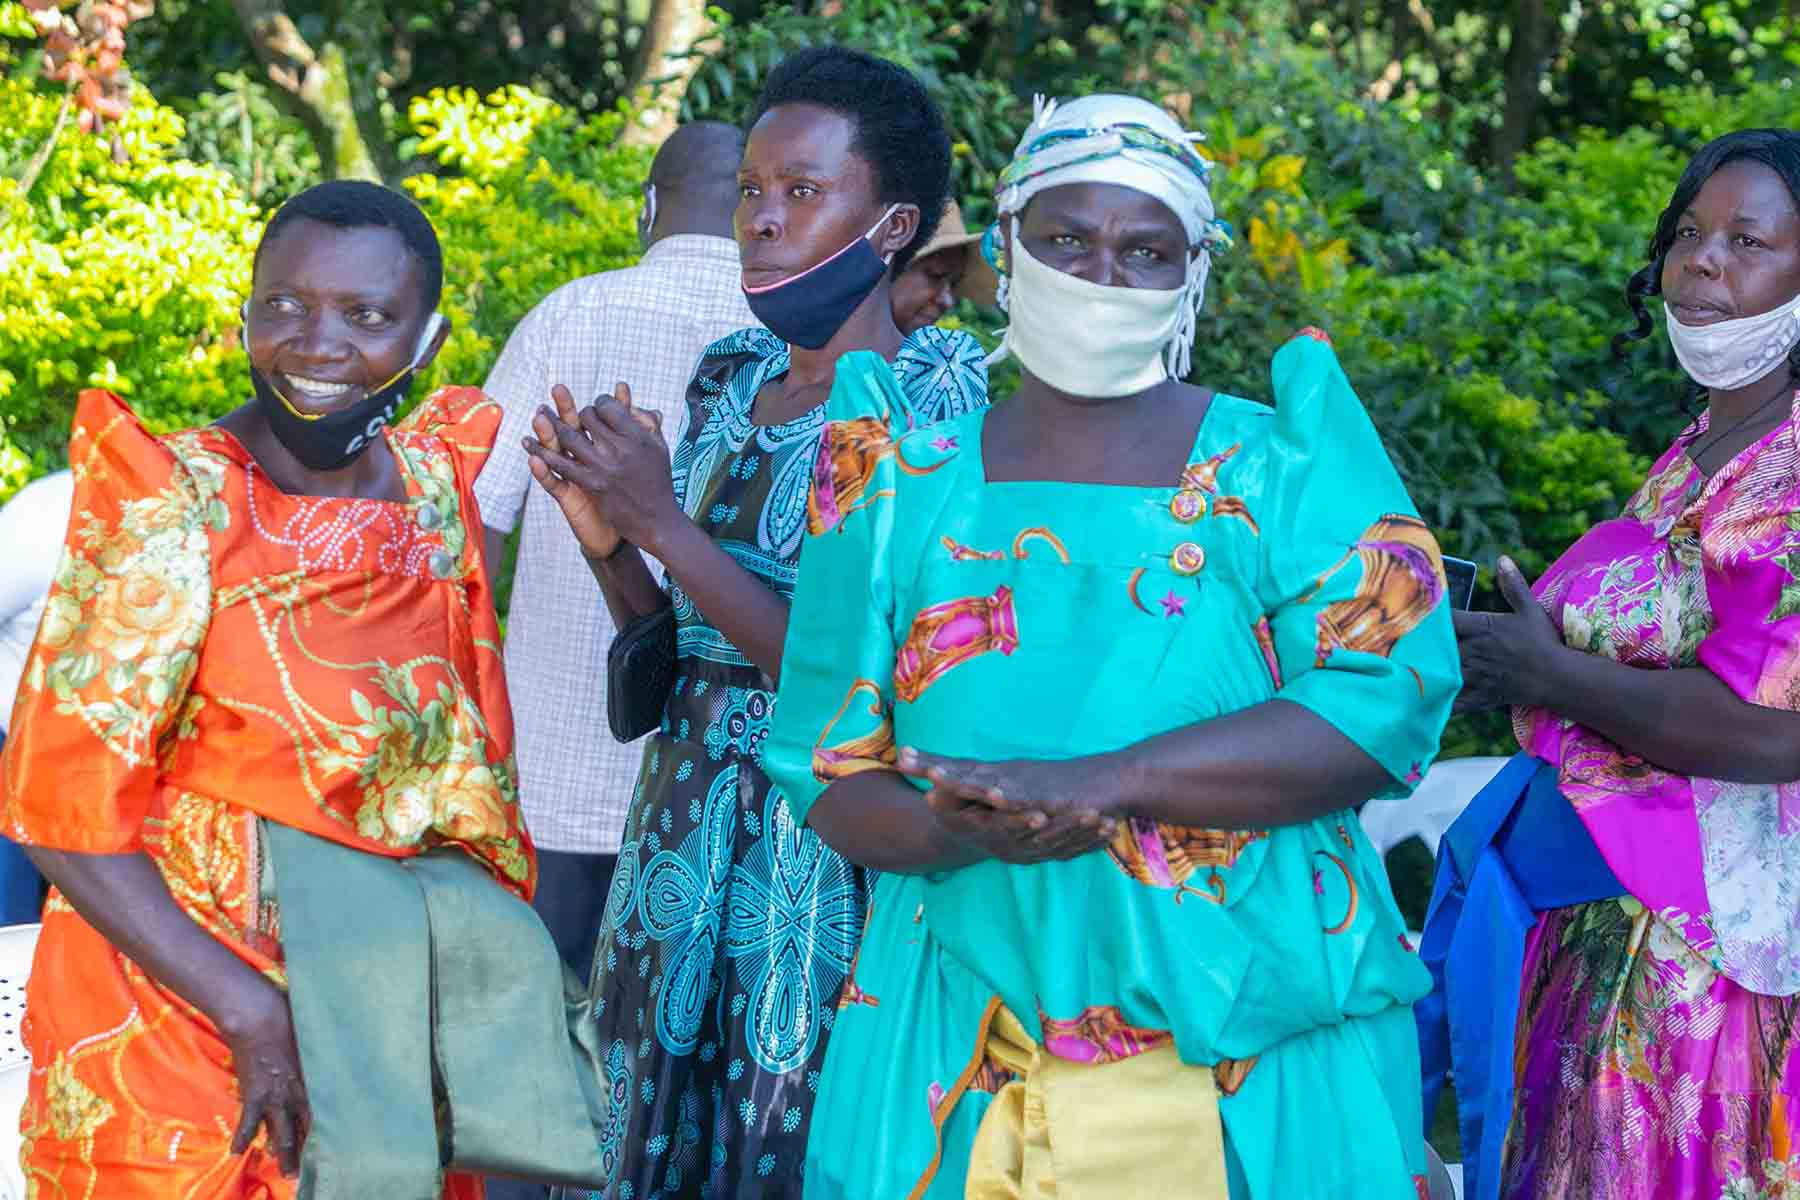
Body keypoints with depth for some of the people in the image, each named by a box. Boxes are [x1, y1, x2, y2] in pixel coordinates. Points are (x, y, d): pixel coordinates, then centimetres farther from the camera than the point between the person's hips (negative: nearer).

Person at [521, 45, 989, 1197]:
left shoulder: (934, 402, -11)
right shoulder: (729, 383, 8)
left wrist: (664, 525, -19)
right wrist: (610, 544, -5)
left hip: (831, 851, -6)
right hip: (687, 833, 6)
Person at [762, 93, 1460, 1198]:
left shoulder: (1282, 464, 0)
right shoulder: (911, 488, 7)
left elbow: (1394, 694, -14)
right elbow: (828, 772, 6)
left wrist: (1093, 786, -21)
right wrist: (964, 833, -18)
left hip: (1255, 1056, -2)